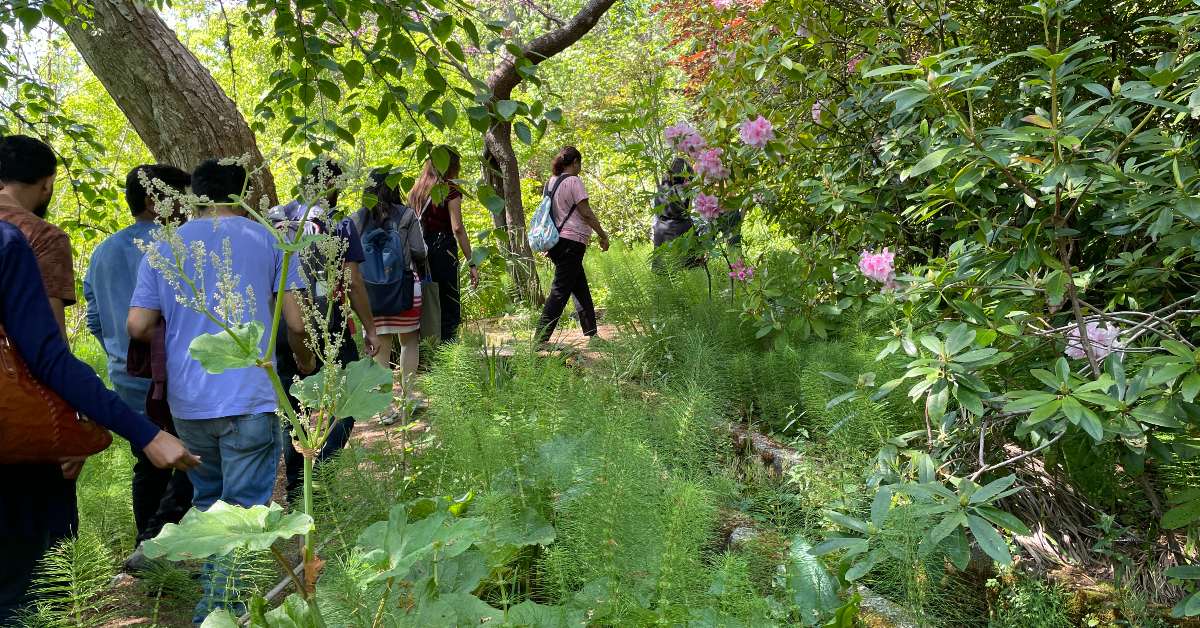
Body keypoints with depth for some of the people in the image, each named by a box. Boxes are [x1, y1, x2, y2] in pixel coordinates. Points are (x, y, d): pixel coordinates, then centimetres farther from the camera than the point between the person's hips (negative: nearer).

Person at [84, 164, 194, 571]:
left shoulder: (103, 252, 10)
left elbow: (95, 320, 16)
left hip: (127, 381, 8)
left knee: (148, 466, 17)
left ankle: (149, 552, 24)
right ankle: (155, 542, -11)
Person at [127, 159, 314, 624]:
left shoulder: (163, 249, 7)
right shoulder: (269, 240, 0)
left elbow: (138, 327, 3)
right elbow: (295, 324, -4)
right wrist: (304, 360, 16)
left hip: (187, 402, 4)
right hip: (249, 398, -3)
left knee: (206, 500, 22)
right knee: (243, 511, 2)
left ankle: (213, 585, 30)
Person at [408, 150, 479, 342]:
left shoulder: (415, 190, 13)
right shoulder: (449, 190, -5)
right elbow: (457, 229, -12)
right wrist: (471, 263, -11)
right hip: (443, 250, -6)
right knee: (449, 307, -1)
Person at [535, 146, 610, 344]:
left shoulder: (551, 182, 12)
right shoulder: (573, 181, -11)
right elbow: (586, 213, -12)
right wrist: (603, 235, -2)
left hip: (556, 241, 9)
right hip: (572, 241, -9)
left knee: (581, 289, 17)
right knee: (560, 291, -8)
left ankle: (591, 335, 23)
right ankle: (541, 338, -11)